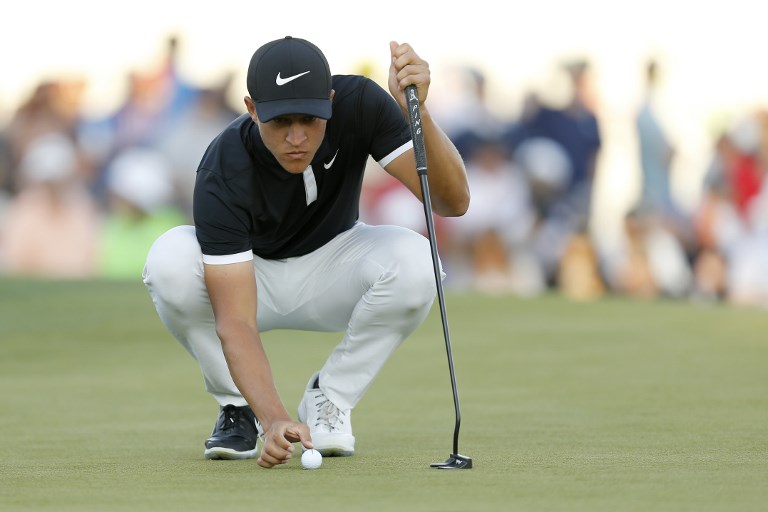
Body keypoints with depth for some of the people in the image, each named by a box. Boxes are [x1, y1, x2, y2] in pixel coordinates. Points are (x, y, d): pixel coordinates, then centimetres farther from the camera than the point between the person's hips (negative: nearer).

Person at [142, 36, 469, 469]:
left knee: (415, 261, -32)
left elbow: (453, 201, -32)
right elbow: (235, 322, -38)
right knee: (169, 262, -35)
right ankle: (239, 407, -9)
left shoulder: (358, 104, -27)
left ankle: (329, 401, -7)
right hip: (247, 275, -2)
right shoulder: (223, 172, -34)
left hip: (333, 270, 2)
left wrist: (417, 111, -48)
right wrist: (274, 419, -53)